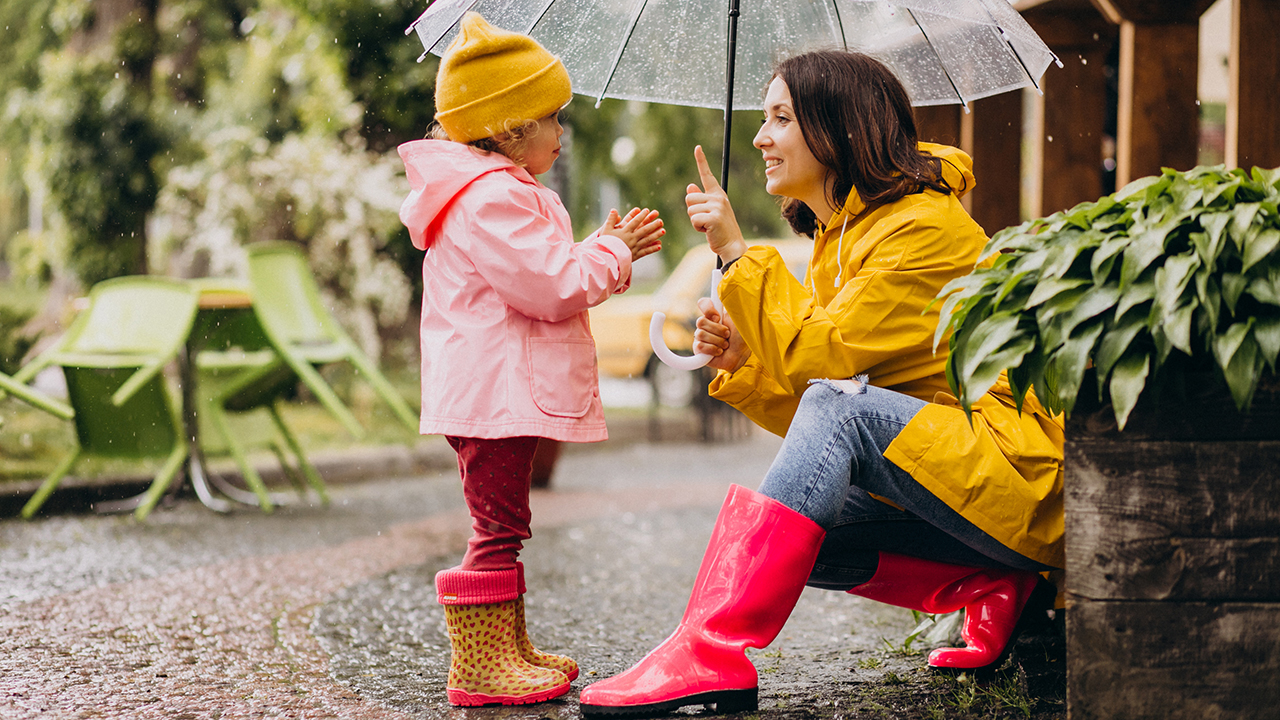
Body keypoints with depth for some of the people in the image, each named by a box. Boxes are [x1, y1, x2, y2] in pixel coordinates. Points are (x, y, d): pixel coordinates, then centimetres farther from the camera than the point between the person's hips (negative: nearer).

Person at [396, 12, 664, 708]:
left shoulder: (496, 191, 19)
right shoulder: (494, 198, -18)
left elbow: (543, 279, 25)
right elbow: (555, 287, -23)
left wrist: (610, 248, 14)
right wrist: (613, 252, -7)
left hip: (489, 390, 12)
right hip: (497, 391, -12)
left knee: (501, 522, 18)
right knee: (496, 525, -7)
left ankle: (509, 648, 28)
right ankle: (477, 665, -3)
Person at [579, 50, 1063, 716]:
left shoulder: (924, 227, -12)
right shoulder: (839, 235, 15)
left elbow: (818, 359, -21)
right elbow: (801, 402, 12)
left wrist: (738, 252, -16)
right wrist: (741, 365, -5)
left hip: (1013, 472, -9)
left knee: (839, 406, -30)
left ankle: (709, 654, -37)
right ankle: (984, 587, -6)